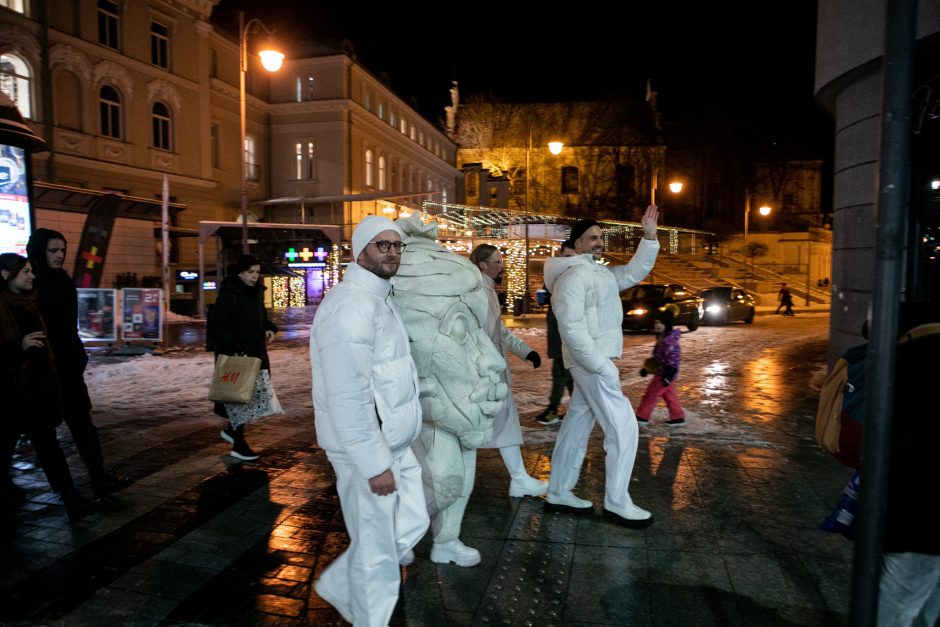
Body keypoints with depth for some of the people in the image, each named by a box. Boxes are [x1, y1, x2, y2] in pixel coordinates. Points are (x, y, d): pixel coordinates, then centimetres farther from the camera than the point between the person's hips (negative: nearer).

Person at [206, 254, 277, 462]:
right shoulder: (228, 295, -15)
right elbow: (215, 326, -16)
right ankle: (239, 444, 11)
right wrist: (235, 344, -27)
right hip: (234, 355, -8)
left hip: (255, 353, 8)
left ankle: (231, 428, 35)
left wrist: (269, 328, 4)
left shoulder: (256, 292, 10)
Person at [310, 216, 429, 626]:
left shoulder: (380, 299, 12)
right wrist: (374, 463, -23)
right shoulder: (349, 304, -21)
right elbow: (347, 396, -26)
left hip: (394, 443, 10)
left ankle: (340, 586, 39)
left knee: (411, 524, 21)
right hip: (366, 448, -10)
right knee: (377, 549, 7)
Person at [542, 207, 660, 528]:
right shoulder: (574, 274, -15)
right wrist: (599, 364, -22)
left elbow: (635, 272, 15)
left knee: (576, 426, 13)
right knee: (624, 428, -5)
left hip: (595, 360, 10)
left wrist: (649, 235, 4)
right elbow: (570, 324, -23)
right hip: (591, 361, -10)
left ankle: (558, 493, 22)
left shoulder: (601, 272, 16)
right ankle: (616, 502, 6)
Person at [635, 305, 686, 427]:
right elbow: (657, 356, 19)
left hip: (665, 373, -9)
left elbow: (674, 358, -26)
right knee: (669, 396, 15)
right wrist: (647, 369, 21)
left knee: (650, 394, -1)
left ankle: (642, 417, 10)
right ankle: (678, 418, 22)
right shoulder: (661, 338, 8)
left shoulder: (670, 339, -22)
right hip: (661, 372, 9)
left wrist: (668, 375, -31)